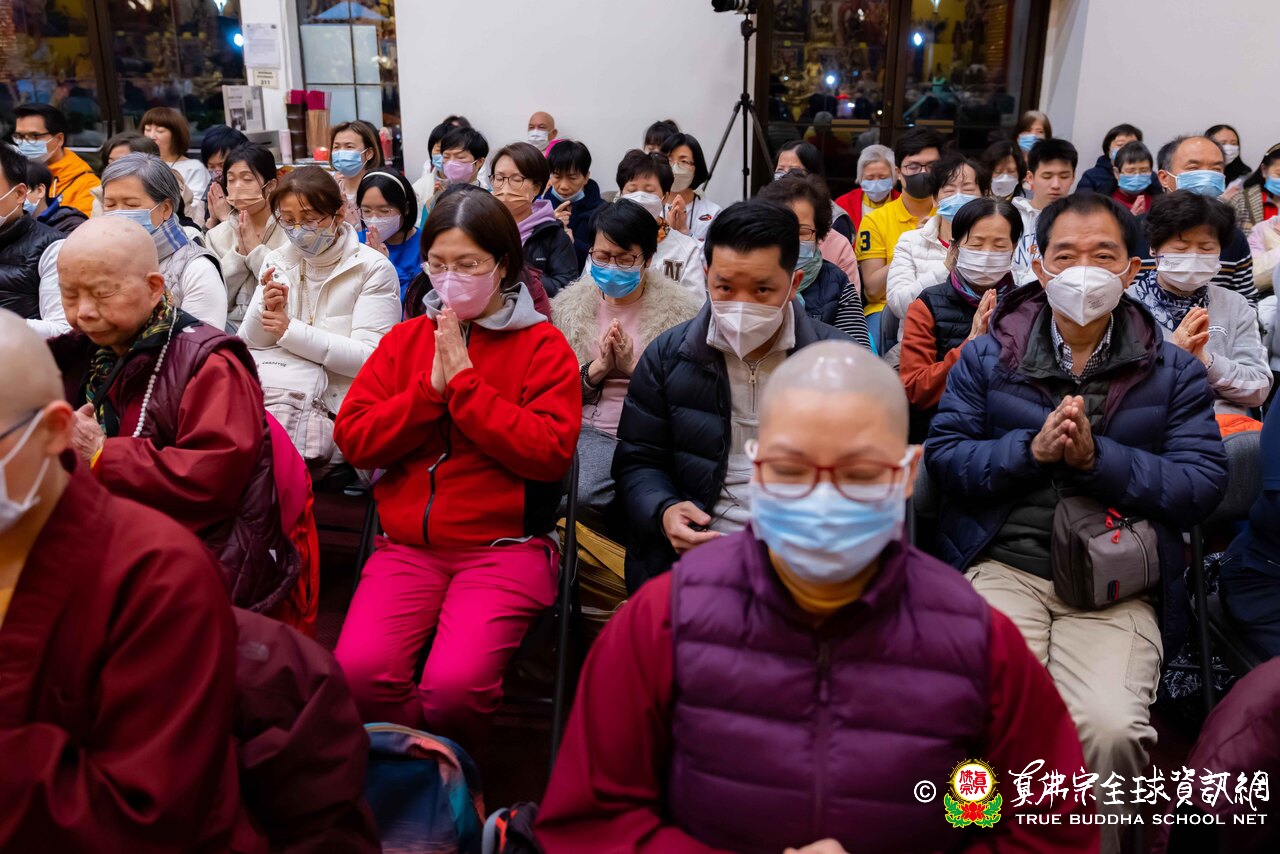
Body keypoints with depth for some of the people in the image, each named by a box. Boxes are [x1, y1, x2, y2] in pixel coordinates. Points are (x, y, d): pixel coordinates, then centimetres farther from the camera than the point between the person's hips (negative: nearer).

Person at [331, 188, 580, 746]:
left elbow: (551, 452, -11)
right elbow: (352, 438, 5)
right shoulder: (405, 339, 15)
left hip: (503, 547, -3)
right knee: (357, 669, -22)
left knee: (455, 683, -25)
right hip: (407, 546, 4)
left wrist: (464, 382, -11)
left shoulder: (542, 345, 3)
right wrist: (431, 389, -9)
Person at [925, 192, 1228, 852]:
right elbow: (943, 456, 3)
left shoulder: (1173, 371, 12)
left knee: (1110, 729, -26)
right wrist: (1032, 449, -12)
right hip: (1002, 566, 0)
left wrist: (1097, 457, -12)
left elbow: (1204, 483, 1)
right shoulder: (986, 357, 12)